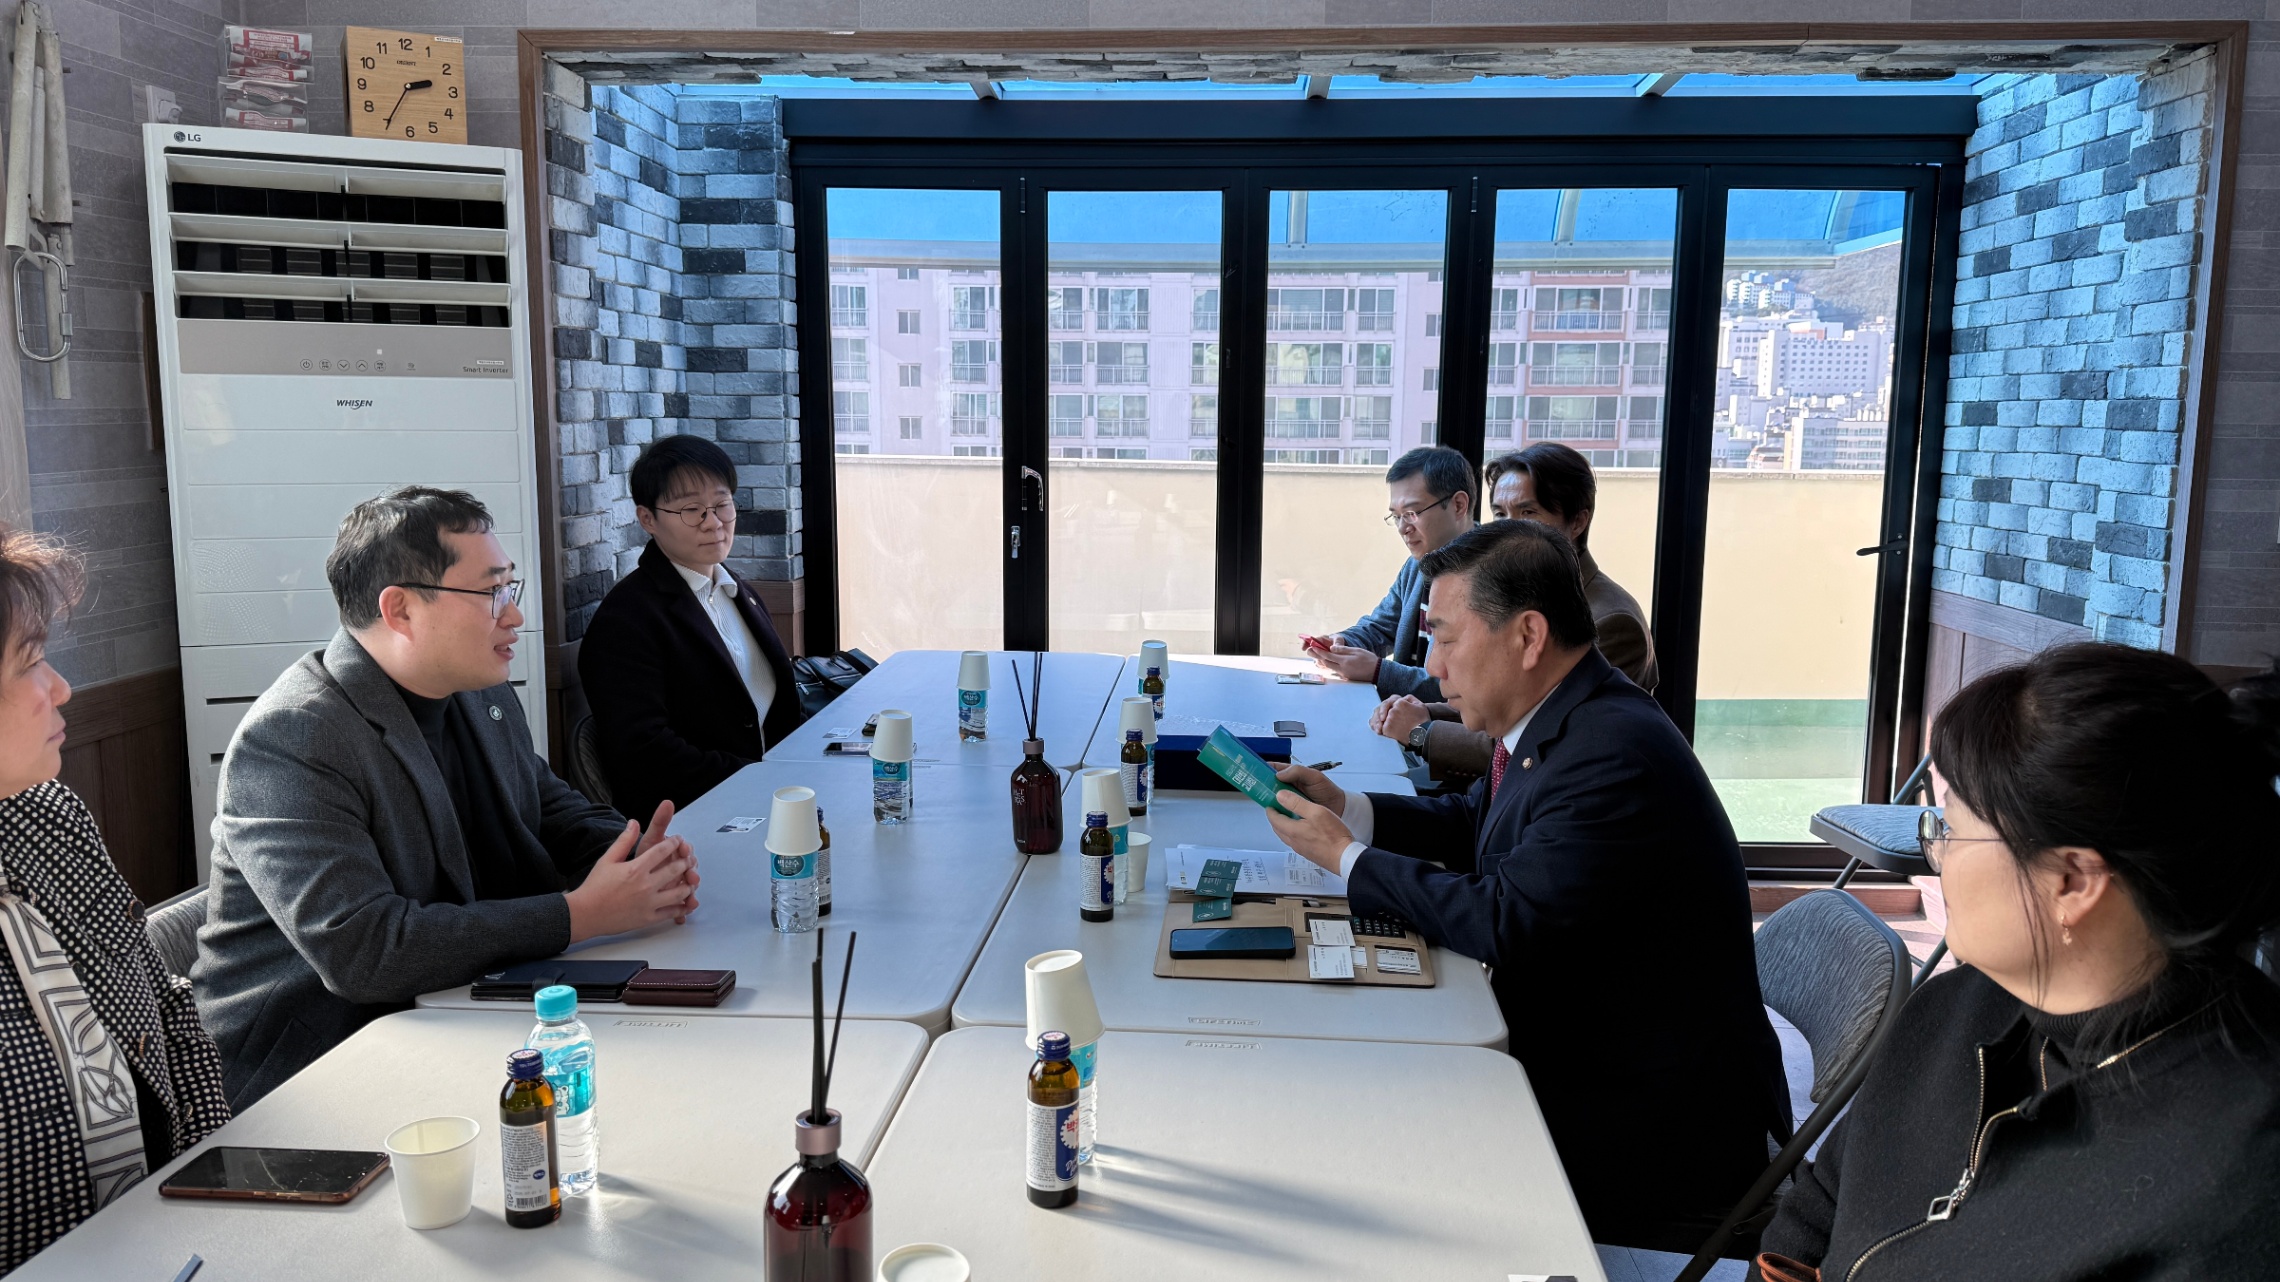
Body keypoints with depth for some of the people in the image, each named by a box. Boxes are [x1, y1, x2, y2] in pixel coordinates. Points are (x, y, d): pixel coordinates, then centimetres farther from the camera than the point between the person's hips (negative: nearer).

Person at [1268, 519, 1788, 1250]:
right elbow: (1473, 824, 17)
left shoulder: (1615, 752, -28)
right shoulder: (1563, 722, 3)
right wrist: (1343, 806, 2)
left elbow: (1501, 921, -28)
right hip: (1578, 1060, 9)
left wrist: (1346, 856, -16)